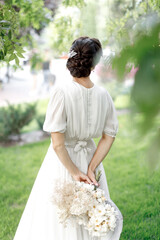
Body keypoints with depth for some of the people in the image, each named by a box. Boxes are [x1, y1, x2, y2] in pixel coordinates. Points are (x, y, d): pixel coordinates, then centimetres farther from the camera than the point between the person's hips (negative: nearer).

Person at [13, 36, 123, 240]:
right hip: (90, 159, 4)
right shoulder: (103, 95, -7)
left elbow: (57, 143, -21)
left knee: (58, 221, 13)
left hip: (63, 162, -4)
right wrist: (91, 169, -6)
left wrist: (74, 172, -13)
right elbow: (108, 137, -4)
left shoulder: (61, 93, -20)